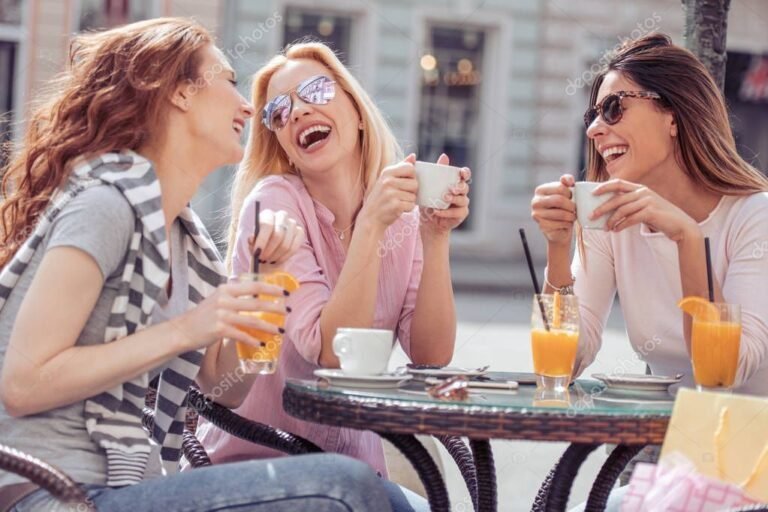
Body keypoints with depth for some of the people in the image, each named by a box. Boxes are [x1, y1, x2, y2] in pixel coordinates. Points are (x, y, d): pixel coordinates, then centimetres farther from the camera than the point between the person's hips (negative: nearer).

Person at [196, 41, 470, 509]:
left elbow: (432, 355, -6)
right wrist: (371, 224, -25)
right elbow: (331, 351, -20)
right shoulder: (274, 203, -11)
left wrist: (435, 238, -14)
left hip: (353, 462, 5)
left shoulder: (402, 216, 2)